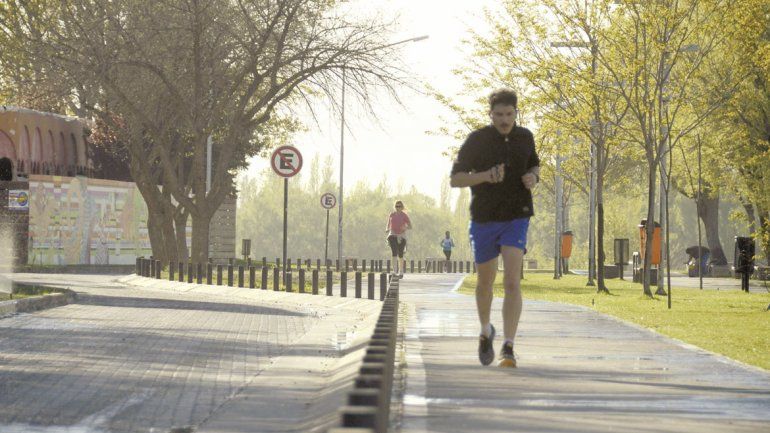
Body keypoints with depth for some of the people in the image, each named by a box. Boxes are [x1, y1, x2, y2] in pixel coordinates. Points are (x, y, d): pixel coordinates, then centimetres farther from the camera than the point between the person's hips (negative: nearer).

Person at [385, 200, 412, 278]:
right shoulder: (392, 215, 9)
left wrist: (405, 228, -20)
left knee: (400, 254, 5)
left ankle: (401, 272, 21)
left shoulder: (404, 216, 0)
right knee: (394, 252, -17)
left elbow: (410, 226, 1)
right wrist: (387, 229, -5)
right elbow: (388, 225, 17)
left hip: (401, 236, -1)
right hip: (393, 235, 1)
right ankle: (394, 271, -23)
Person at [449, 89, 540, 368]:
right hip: (484, 220, 0)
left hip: (516, 219, 0)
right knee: (485, 283, 15)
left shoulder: (525, 137, 1)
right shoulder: (476, 140, -8)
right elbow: (455, 180, -8)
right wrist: (486, 176, -25)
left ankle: (508, 349, -19)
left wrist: (533, 177, -4)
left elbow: (534, 165, 20)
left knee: (512, 282, -17)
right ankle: (486, 331, 44)